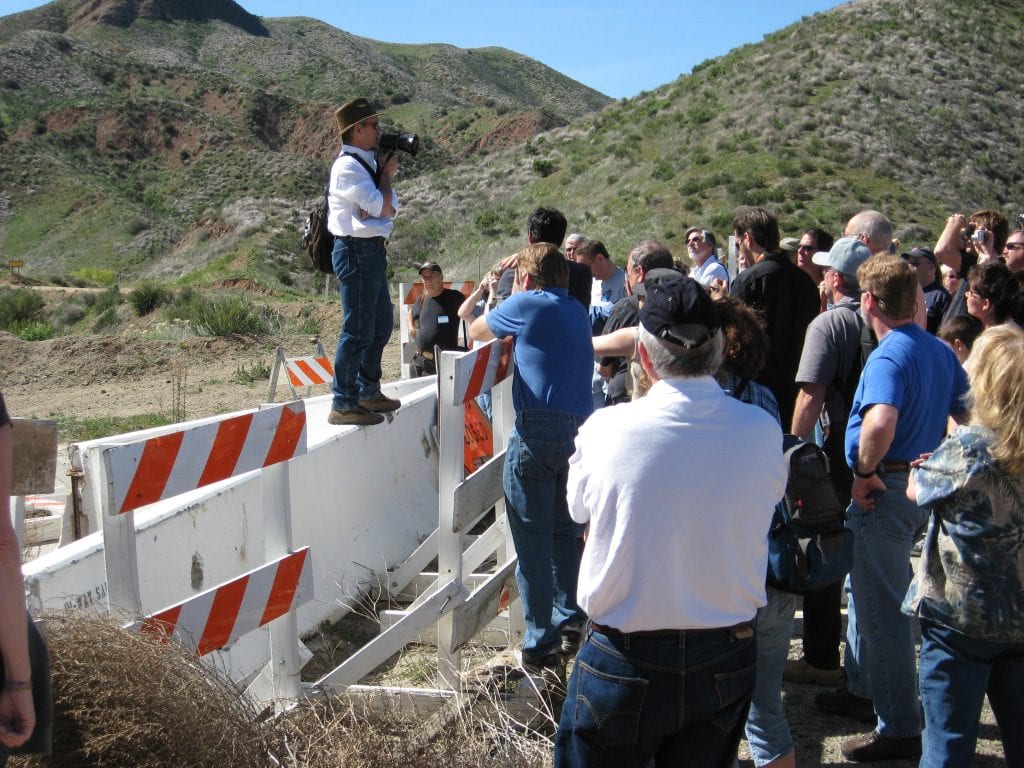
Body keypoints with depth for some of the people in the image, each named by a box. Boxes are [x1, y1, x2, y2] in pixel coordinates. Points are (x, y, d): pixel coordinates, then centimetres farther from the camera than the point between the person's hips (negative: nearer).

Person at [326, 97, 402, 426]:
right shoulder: (348, 166, -14)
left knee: (381, 324, 18)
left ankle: (368, 391, 31)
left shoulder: (368, 162, 15)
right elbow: (381, 207, -19)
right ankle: (343, 404, 0)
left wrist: (381, 205, -13)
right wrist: (387, 174, -3)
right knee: (358, 329, -7)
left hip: (372, 250, 10)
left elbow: (392, 207, 10)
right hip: (357, 251, -10)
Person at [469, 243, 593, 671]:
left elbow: (477, 331, 12)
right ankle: (570, 622, 31)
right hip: (579, 431, 8)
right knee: (563, 531, 21)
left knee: (533, 541, -1)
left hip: (538, 431, -7)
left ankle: (541, 647, 3)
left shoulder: (526, 305, -3)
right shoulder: (577, 311, 17)